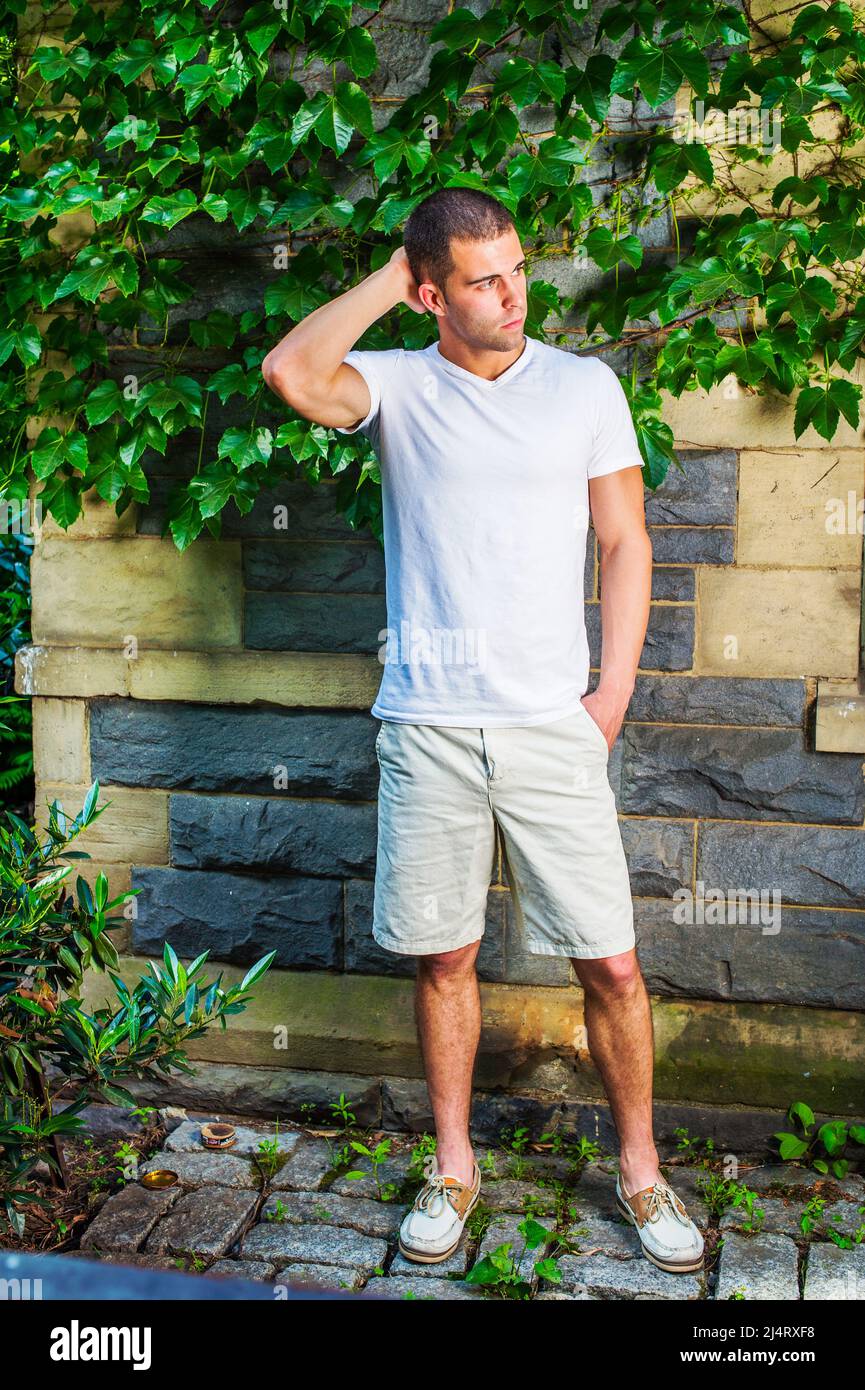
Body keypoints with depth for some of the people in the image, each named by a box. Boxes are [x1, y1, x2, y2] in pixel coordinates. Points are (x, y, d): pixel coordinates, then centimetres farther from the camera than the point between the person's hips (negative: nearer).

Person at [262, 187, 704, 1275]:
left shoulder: (584, 386, 6)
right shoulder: (396, 385, 4)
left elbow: (625, 541, 6)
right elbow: (291, 374, -18)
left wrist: (615, 688, -2)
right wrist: (391, 275, -6)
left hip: (552, 725, 0)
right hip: (427, 726, 0)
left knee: (611, 966, 4)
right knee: (443, 955, 11)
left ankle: (639, 1169, 26)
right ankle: (455, 1166, 31)